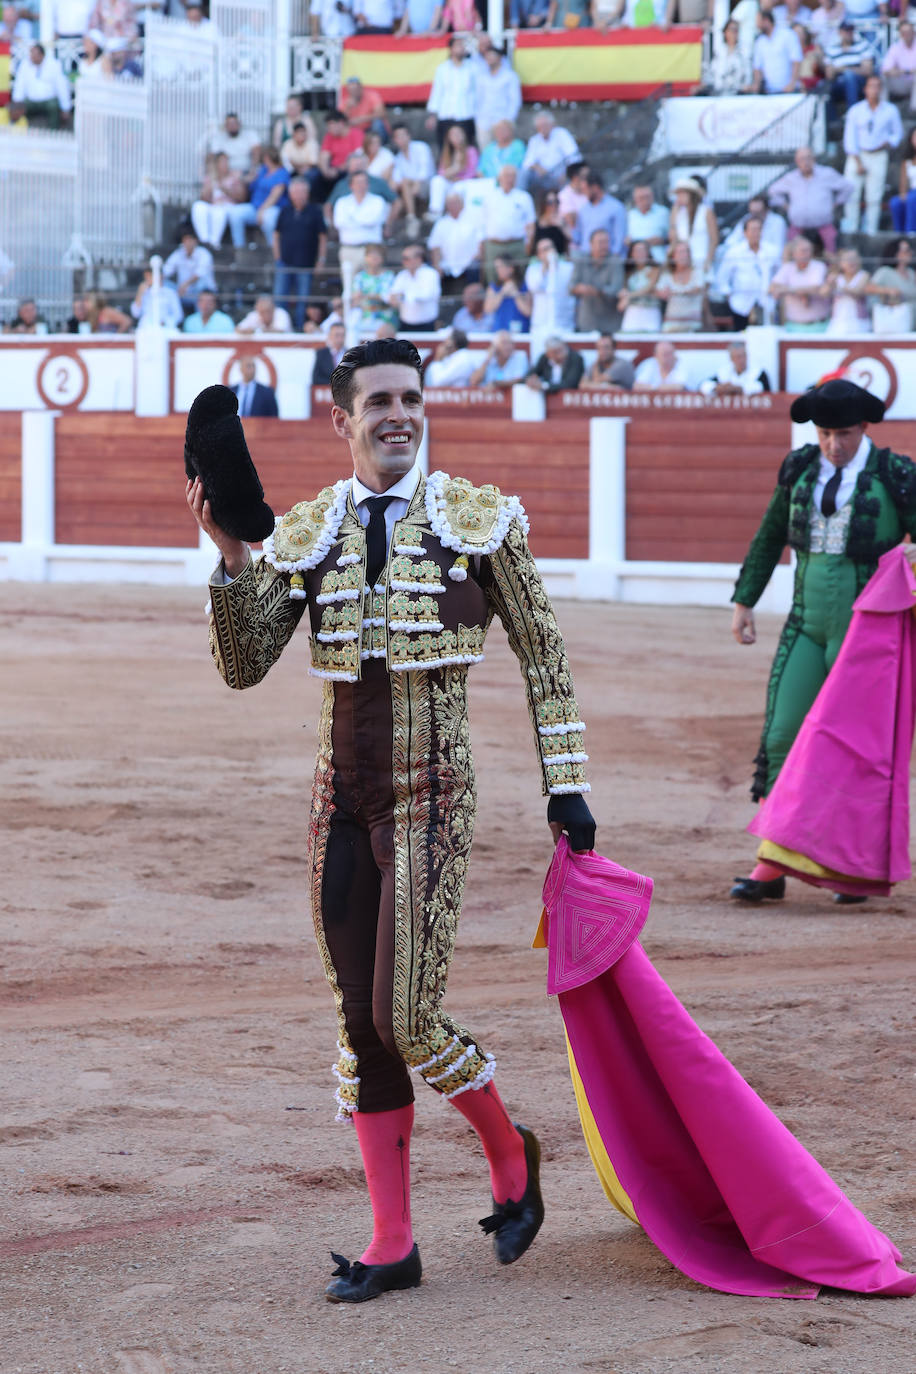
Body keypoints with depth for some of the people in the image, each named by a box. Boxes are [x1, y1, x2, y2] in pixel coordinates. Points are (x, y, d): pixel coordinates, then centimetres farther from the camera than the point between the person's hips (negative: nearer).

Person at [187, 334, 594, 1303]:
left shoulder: (483, 521, -2)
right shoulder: (304, 533, 6)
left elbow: (542, 656, 5)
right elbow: (243, 667, 2)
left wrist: (565, 784, 1)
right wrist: (230, 558, -12)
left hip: (431, 796, -4)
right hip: (342, 796, 4)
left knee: (408, 1020, -10)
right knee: (361, 1022, 6)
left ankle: (509, 1154, 19)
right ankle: (392, 1245, 15)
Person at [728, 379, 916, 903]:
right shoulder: (801, 470, 5)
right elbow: (769, 539, 18)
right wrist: (745, 602, 19)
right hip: (807, 625, 4)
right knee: (780, 738, -3)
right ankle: (771, 869, 0)